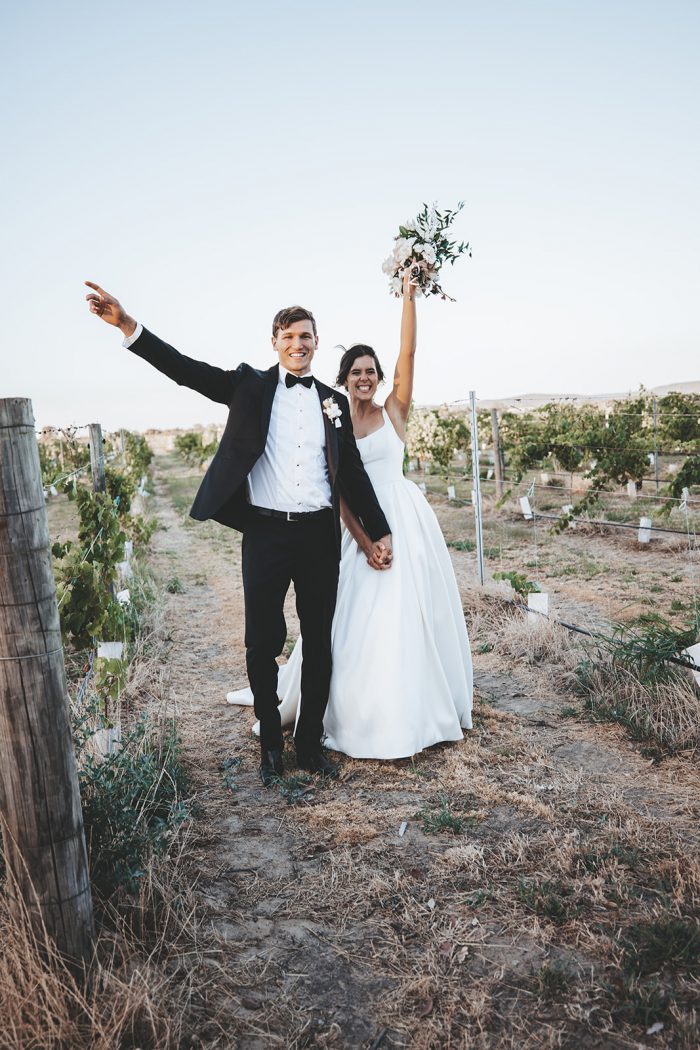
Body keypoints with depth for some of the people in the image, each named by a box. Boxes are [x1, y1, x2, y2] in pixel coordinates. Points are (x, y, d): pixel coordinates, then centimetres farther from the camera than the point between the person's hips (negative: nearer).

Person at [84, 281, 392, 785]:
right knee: (262, 644, 3)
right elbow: (187, 369, -8)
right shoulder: (251, 385, 4)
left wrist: (380, 532, 12)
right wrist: (128, 325, -22)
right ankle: (271, 743, 24)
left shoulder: (335, 402, 10)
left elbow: (353, 473, 13)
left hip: (319, 535, 2)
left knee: (319, 644, 10)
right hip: (265, 533, -2)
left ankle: (311, 742, 27)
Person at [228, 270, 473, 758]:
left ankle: (412, 709, 18)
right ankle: (359, 710, 21)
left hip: (403, 518, -1)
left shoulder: (394, 411, 4)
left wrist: (409, 295, -9)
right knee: (356, 617, 5)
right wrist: (362, 538, -10)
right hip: (358, 524, 2)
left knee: (408, 613, 2)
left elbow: (408, 352, -7)